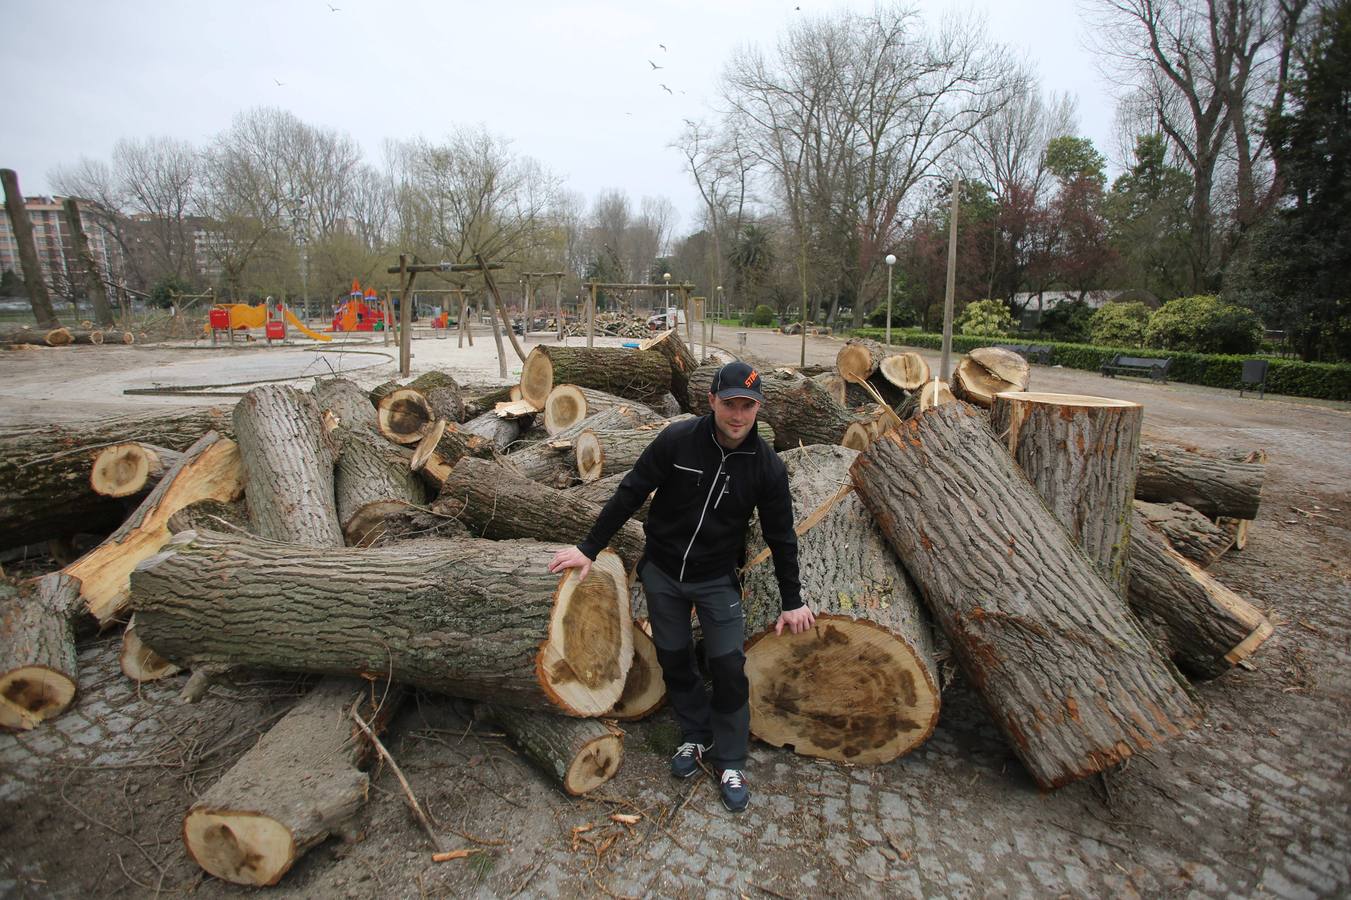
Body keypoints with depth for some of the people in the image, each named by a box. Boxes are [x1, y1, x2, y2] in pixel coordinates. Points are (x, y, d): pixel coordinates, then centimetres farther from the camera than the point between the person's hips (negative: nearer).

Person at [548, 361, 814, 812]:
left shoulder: (766, 466, -13)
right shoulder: (678, 440, -17)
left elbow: (781, 536, -3)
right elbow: (629, 495, -10)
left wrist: (791, 602, 1)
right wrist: (589, 548, -9)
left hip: (717, 579, 0)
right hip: (662, 572, 1)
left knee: (729, 667, -2)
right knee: (674, 659, 12)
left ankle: (730, 762, 22)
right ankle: (696, 736, 38)